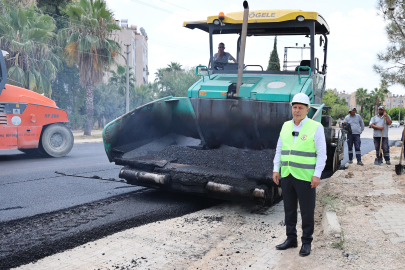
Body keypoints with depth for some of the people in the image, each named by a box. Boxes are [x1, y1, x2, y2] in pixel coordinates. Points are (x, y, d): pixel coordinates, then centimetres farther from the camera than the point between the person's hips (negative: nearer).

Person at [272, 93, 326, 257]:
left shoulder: (315, 127, -5)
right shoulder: (286, 126, 9)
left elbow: (321, 154, -6)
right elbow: (279, 150, 14)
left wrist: (317, 175, -13)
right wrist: (276, 169, 8)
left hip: (305, 177, -5)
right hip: (286, 175, 5)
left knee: (307, 211, 5)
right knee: (289, 209, 14)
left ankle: (306, 242, 19)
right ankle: (291, 239, 27)